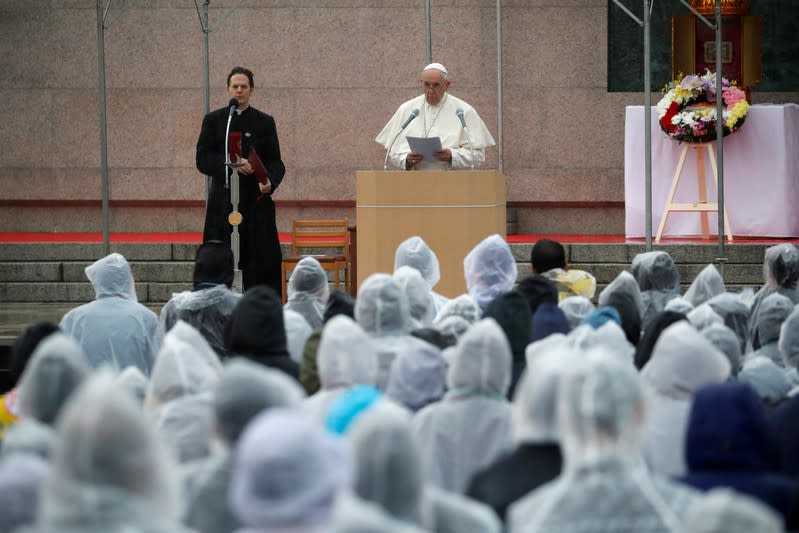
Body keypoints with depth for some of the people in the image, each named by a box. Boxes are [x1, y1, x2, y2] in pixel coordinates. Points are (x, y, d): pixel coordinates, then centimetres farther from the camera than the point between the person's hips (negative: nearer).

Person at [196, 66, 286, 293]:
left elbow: (275, 162, 4)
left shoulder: (264, 122, 8)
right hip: (223, 201, 0)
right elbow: (203, 159, 1)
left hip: (256, 200, 0)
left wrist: (269, 182, -17)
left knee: (261, 262, -4)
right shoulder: (214, 120, 8)